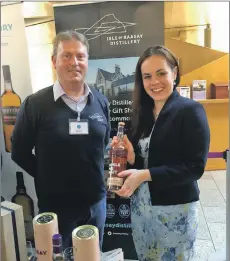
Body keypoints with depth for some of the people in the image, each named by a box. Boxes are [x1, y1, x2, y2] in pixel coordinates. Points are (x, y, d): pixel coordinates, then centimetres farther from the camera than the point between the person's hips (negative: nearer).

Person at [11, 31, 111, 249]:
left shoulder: (100, 102, -1)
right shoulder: (35, 104, -13)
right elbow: (19, 152, -5)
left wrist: (95, 172, 2)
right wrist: (47, 178, -5)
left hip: (96, 202, 4)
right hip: (55, 206, -3)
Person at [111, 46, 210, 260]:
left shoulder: (191, 111, -13)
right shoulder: (142, 112, 4)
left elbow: (195, 167, -18)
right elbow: (139, 159, 7)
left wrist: (146, 175, -23)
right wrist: (129, 156, -15)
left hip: (175, 209, -5)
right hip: (140, 206, 6)